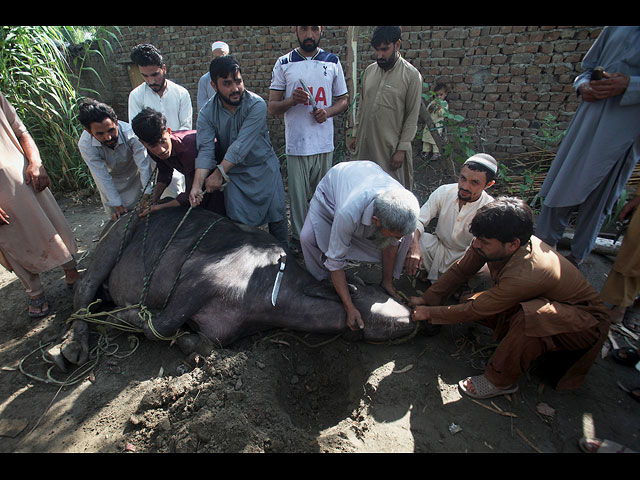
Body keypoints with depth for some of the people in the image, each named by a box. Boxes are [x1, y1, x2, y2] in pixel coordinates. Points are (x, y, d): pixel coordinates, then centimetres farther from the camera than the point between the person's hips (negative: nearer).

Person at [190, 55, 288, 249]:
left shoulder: (256, 104, -16)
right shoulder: (207, 113, -6)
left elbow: (241, 145, -23)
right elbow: (205, 150, -15)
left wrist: (219, 173, -27)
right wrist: (197, 185, -29)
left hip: (265, 169, -1)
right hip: (234, 175, 2)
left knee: (277, 218, 4)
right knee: (238, 224, 2)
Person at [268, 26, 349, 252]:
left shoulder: (333, 62, 10)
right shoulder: (283, 64, 4)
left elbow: (343, 100, 15)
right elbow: (272, 108, 3)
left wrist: (328, 111, -7)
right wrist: (292, 100, -18)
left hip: (324, 143, 2)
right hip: (296, 144, -2)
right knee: (298, 195, 2)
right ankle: (299, 239, 19)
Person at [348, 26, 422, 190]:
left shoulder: (412, 75, -6)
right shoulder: (369, 70, 9)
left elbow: (412, 117, -8)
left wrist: (402, 149, -13)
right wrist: (355, 134, 13)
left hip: (391, 146, -5)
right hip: (365, 143, 5)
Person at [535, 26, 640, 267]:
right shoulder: (615, 28, 11)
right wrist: (583, 86, -2)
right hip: (590, 117, 4)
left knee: (597, 191, 2)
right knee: (562, 183, 5)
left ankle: (578, 254, 17)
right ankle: (544, 243, 17)